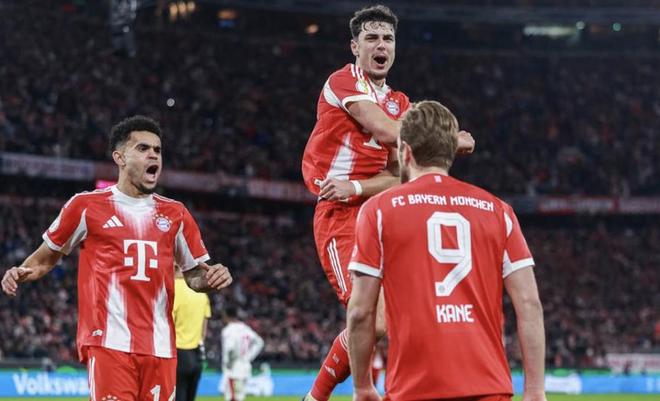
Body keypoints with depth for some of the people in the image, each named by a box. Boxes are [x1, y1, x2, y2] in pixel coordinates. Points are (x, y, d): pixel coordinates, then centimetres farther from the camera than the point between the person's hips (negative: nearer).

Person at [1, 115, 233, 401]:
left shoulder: (175, 214, 15)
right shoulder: (87, 206, 5)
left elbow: (194, 275, 21)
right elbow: (47, 257, 13)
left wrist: (211, 277, -1)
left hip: (160, 346, 4)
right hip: (109, 342, -4)